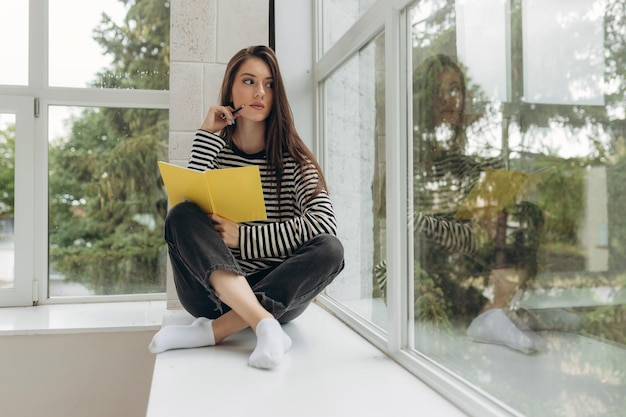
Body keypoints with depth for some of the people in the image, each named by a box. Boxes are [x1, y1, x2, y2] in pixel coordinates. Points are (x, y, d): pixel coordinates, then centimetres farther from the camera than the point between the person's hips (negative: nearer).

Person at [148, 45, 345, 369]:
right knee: (181, 216, -23)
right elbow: (190, 206, -12)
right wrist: (207, 135, -10)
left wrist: (243, 236, -18)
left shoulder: (292, 159, 2)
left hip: (277, 292, 0)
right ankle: (265, 326, -37)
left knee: (329, 249, -25)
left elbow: (325, 223, -15)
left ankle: (213, 331, -30)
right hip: (212, 291, 0)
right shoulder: (214, 148, 6)